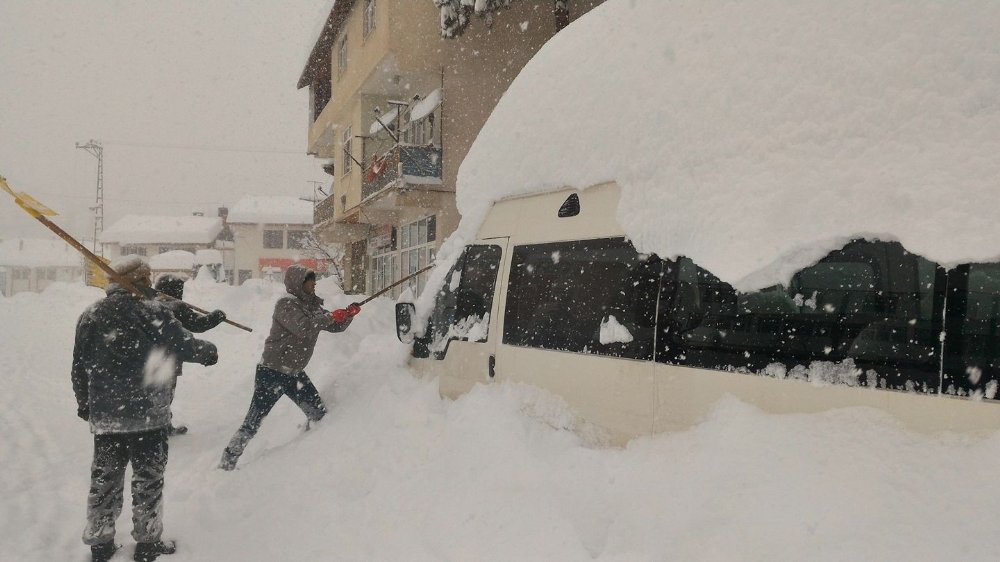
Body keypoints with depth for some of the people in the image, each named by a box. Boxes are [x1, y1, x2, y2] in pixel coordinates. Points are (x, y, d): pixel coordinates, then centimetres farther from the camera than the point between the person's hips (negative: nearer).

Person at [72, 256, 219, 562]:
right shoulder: (151, 312, -14)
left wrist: (84, 403, 23)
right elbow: (185, 345, -10)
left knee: (104, 480, 15)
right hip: (147, 415, -5)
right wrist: (209, 351, 11)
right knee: (148, 480, 9)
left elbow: (79, 367, 10)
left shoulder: (90, 315, 3)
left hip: (104, 417, 5)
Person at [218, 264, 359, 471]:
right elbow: (304, 329, -29)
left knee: (319, 414, 9)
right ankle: (227, 463, 8)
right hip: (272, 373, -8)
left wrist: (348, 314, -8)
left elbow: (336, 326, 11)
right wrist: (331, 316, -19)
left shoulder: (312, 305, 10)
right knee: (253, 422, -3)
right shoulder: (286, 303, -15)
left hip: (295, 374, 8)